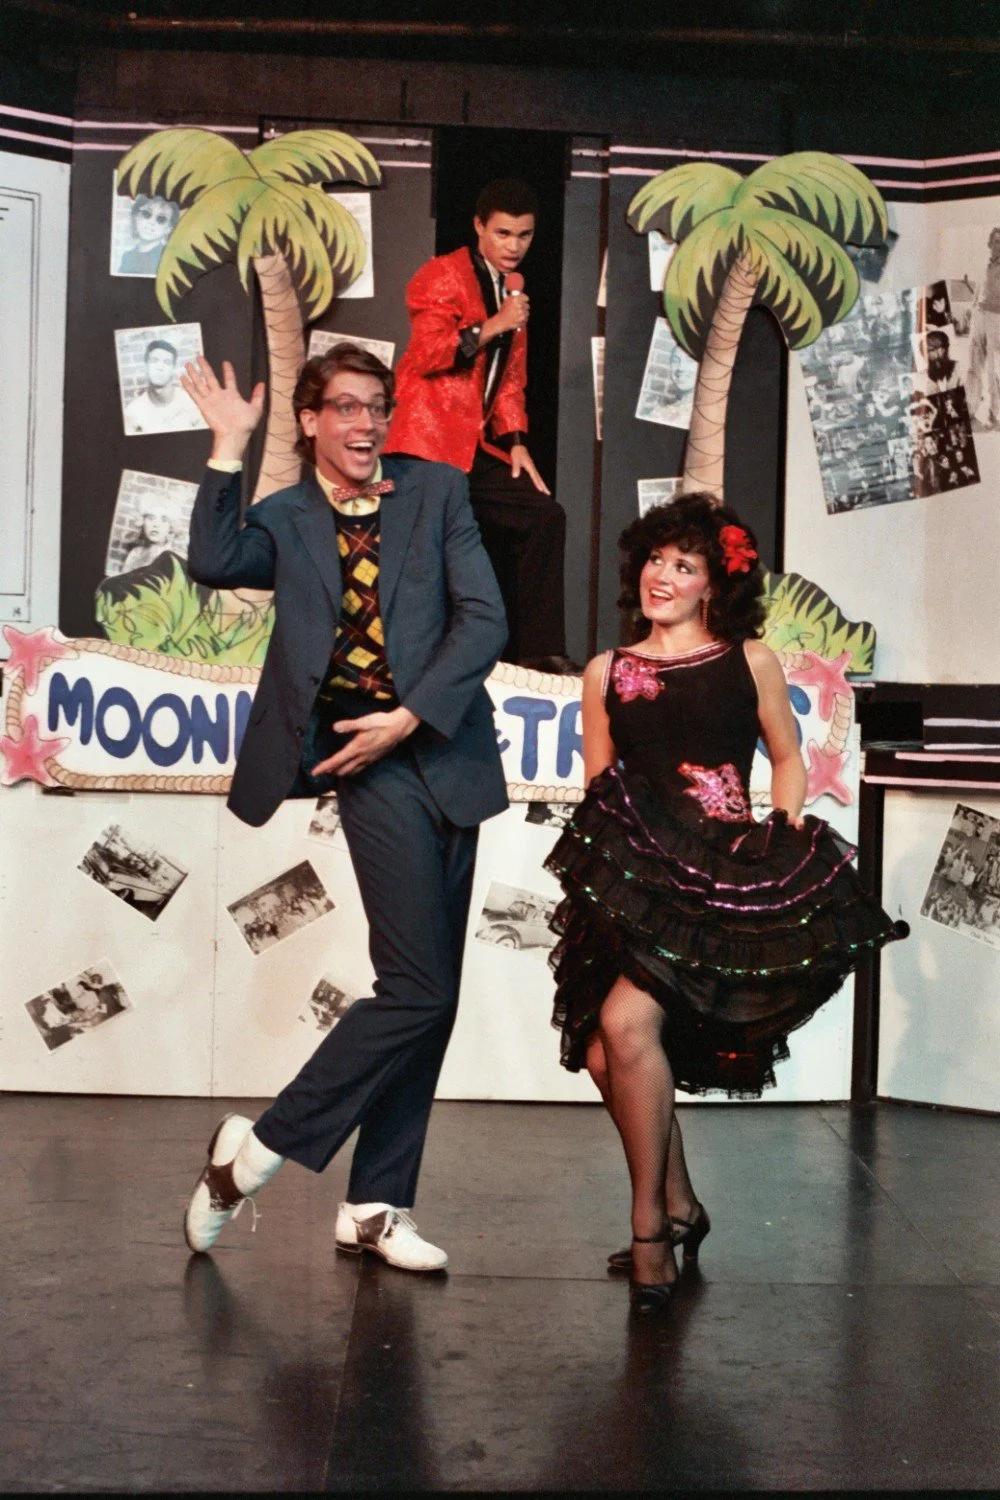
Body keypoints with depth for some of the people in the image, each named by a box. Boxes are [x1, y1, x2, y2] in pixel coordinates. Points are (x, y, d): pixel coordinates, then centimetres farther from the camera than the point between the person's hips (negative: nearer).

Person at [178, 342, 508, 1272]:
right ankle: (260, 1148, 0)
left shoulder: (437, 494, 10)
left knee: (430, 999, 7)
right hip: (370, 765, -4)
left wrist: (408, 717, -9)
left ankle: (374, 1205, 16)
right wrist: (227, 448, -12)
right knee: (418, 990, -13)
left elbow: (483, 619, 1)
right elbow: (214, 565, -16)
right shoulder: (285, 521, 6)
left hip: (443, 752, 4)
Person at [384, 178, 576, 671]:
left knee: (545, 515, 0)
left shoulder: (513, 290, 19)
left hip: (480, 446, 8)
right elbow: (426, 355, -16)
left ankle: (537, 649, 3)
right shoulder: (443, 275, -5)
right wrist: (490, 328, -23)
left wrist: (516, 442, 12)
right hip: (430, 442, -8)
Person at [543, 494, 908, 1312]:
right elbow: (596, 791, 16)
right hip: (632, 878, 4)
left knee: (626, 1022, -23)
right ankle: (679, 1205, 20)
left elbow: (788, 760, 15)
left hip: (725, 876, -4)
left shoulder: (751, 662, 7)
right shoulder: (607, 671, 13)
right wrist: (607, 854, 1)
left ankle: (649, 1227, -9)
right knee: (603, 1056, -5)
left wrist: (786, 846, 4)